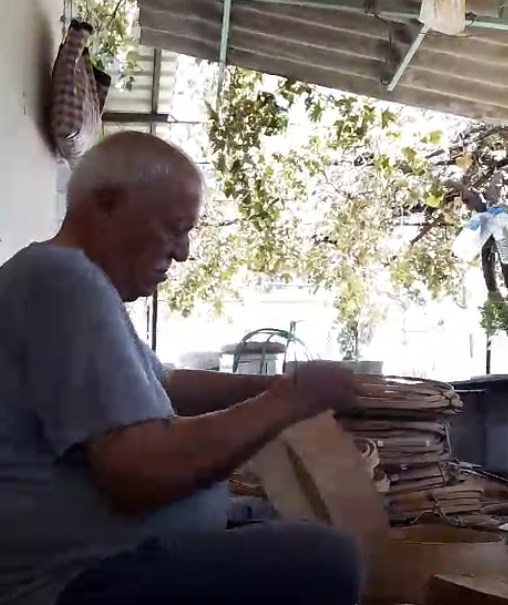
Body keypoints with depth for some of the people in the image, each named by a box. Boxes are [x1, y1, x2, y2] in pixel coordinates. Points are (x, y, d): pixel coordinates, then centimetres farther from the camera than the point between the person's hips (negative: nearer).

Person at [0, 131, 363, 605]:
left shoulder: (77, 278, 16)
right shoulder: (66, 279, -19)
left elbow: (162, 385, 24)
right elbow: (143, 472, -27)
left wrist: (271, 385, 10)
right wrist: (285, 402, -15)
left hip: (99, 554, 11)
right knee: (325, 560, -22)